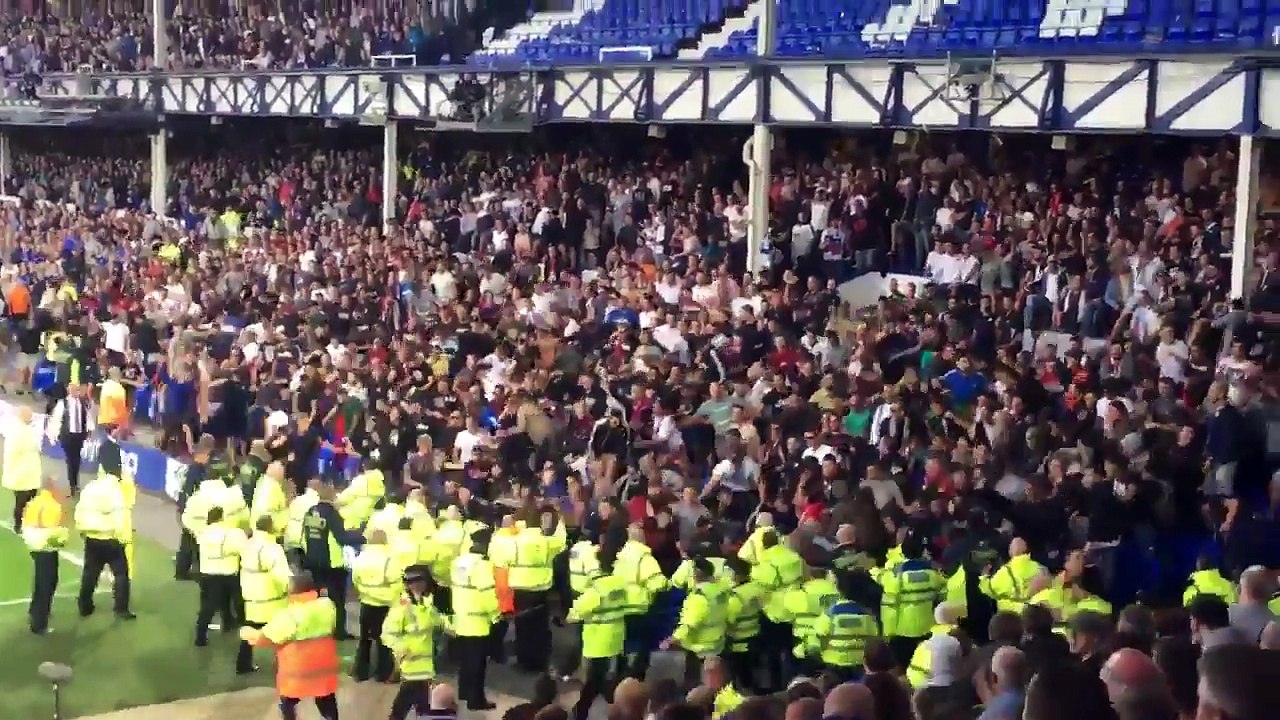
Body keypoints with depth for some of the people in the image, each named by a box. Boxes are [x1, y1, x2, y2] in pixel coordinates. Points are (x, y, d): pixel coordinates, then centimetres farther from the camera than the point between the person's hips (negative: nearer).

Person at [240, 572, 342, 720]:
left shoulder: (290, 616, -21)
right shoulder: (328, 605, -4)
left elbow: (264, 639, -16)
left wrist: (249, 634, 4)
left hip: (298, 672, -5)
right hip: (324, 667, 5)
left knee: (288, 703, 16)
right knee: (327, 701, 19)